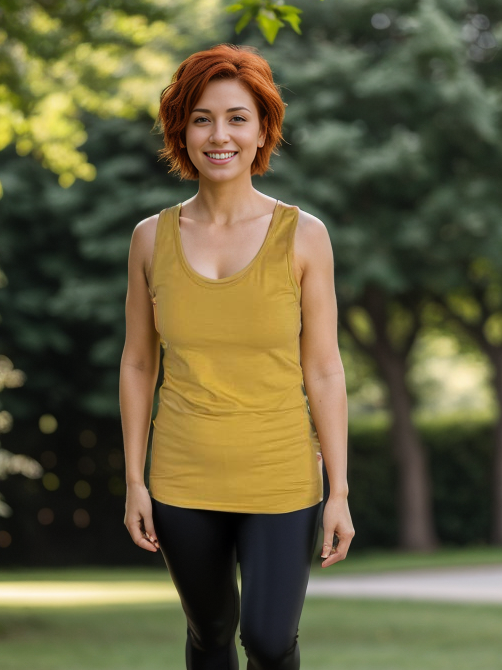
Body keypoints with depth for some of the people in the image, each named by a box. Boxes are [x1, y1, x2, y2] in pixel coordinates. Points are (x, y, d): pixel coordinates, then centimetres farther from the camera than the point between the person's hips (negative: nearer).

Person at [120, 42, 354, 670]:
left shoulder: (303, 235, -7)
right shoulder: (152, 238, -1)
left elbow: (323, 370, -5)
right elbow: (138, 365, 6)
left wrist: (339, 491, -6)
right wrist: (134, 480, 3)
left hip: (280, 479, -2)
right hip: (184, 482, 2)